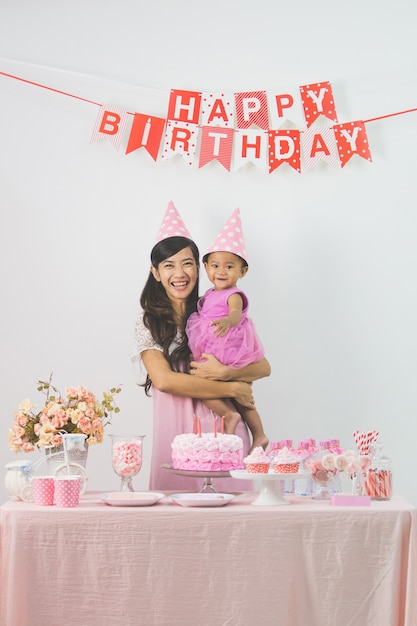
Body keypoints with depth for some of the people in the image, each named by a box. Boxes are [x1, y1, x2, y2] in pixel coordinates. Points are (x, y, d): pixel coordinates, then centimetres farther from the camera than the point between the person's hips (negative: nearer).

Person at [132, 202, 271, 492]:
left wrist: (225, 373, -14)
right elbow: (163, 380, -11)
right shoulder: (148, 323, 4)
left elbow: (264, 367, 6)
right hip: (176, 432, -1)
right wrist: (233, 389, -10)